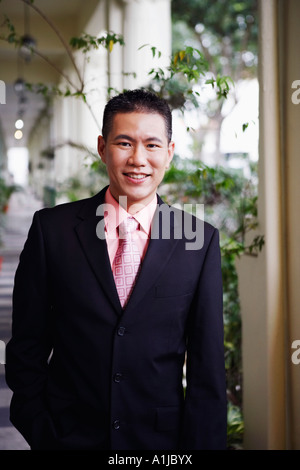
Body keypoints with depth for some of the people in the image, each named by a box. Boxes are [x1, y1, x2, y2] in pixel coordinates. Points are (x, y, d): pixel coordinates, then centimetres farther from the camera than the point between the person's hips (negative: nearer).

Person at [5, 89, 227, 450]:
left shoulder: (201, 240, -5)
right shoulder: (51, 228, -4)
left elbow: (208, 368, -3)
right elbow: (26, 347, 0)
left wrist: (203, 442, -7)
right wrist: (40, 434, -5)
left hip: (161, 438, 0)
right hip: (68, 435, 0)